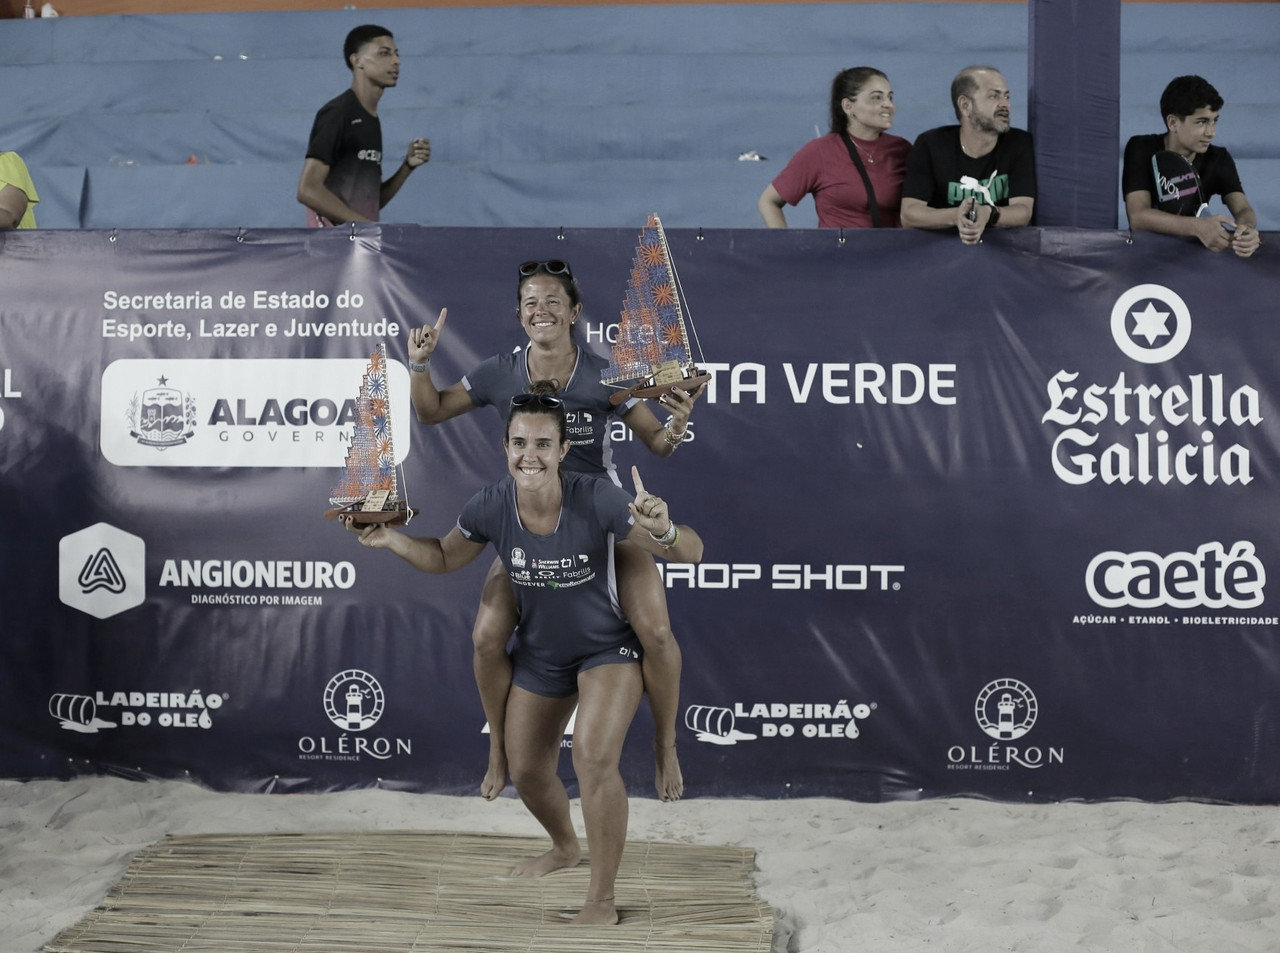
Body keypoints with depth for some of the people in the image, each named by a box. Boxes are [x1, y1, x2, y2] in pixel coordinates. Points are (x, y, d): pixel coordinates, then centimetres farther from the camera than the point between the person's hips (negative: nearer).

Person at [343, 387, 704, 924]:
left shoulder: (597, 501, -31)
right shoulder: (492, 506, -20)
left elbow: (690, 553, -29)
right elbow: (444, 558, 0)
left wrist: (663, 531, -51)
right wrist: (389, 539, -17)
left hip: (607, 648, -5)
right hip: (540, 654, 5)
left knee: (594, 758, -27)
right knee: (527, 772, 17)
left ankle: (602, 900, -10)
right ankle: (565, 848, 52)